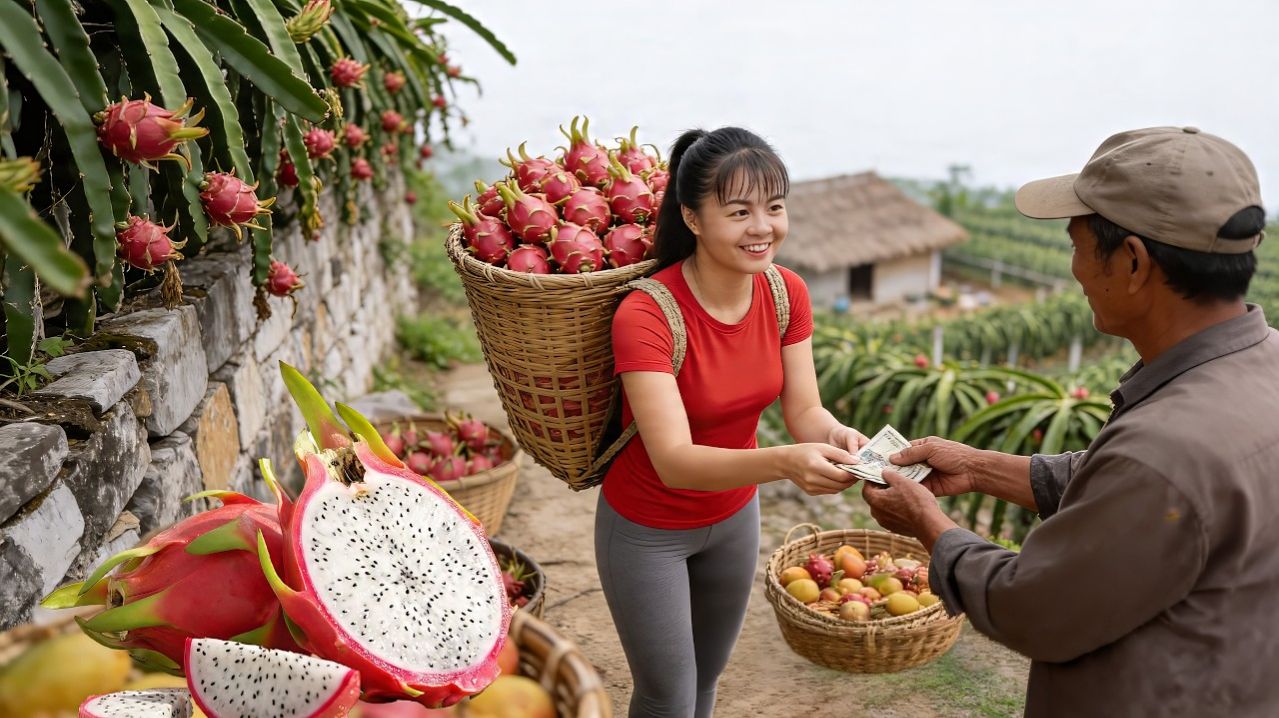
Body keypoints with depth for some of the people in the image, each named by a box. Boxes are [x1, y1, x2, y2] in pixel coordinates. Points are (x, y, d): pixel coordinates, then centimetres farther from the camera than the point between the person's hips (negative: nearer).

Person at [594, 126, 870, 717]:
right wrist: (784, 463, -52)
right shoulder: (646, 315, -32)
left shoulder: (786, 293, -13)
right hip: (648, 529, -5)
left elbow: (804, 409, -12)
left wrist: (833, 435, -35)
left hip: (733, 515, 5)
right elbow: (673, 461, -37)